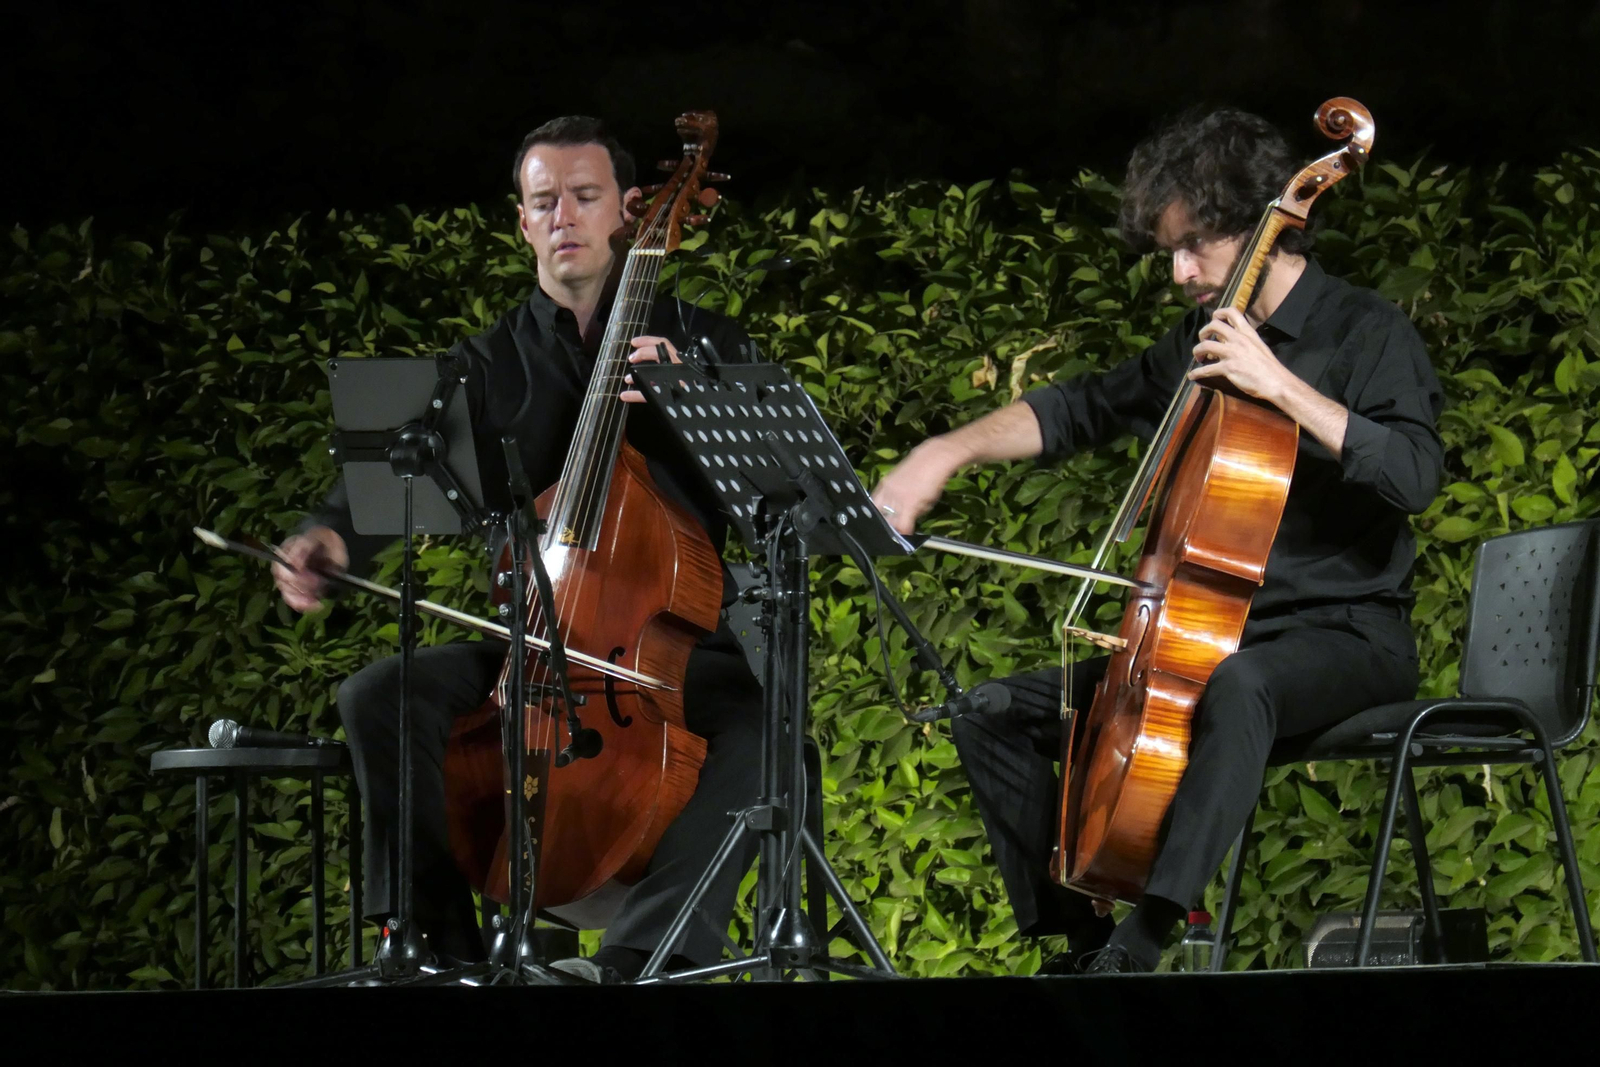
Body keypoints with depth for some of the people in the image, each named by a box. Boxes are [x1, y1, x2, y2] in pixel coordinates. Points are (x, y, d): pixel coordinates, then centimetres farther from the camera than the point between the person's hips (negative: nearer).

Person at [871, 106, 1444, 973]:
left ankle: (1139, 944, -49)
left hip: (1344, 639, -8)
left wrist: (1283, 387, -26)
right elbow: (1077, 413, 25)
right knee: (996, 714, 1)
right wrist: (945, 453, 13)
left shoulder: (1365, 333, -6)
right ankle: (1077, 936, 0)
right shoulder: (1196, 347, 16)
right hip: (1209, 635, 8)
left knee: (1237, 687, -43)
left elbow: (1413, 475, -22)